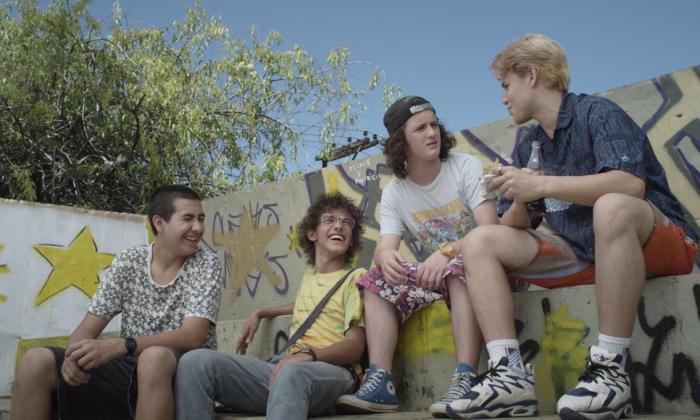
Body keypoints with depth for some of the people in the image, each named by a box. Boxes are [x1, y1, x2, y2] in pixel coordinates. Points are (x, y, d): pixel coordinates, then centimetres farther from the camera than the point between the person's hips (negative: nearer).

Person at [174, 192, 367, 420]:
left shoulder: (356, 277, 5)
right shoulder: (308, 276, 25)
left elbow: (354, 347, -6)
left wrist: (308, 355, -25)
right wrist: (259, 313, 38)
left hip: (332, 371, -6)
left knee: (291, 373, -45)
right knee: (197, 361, -19)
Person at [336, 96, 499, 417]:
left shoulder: (466, 167, -11)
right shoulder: (394, 193, 1)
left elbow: (490, 229, -20)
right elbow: (384, 247, -10)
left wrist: (447, 252, -37)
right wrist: (386, 257, -36)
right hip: (436, 271, 5)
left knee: (460, 268, -37)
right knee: (377, 281, -13)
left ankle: (465, 379, -42)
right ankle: (380, 382, -21)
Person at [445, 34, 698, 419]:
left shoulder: (596, 112, -6)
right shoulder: (526, 149, 13)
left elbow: (631, 184, -24)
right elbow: (514, 229, 10)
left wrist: (541, 185, -26)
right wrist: (520, 201, -13)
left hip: (655, 243, -6)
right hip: (582, 256, 7)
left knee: (611, 206, -39)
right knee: (480, 241, -8)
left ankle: (611, 370, -31)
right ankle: (510, 375, -22)